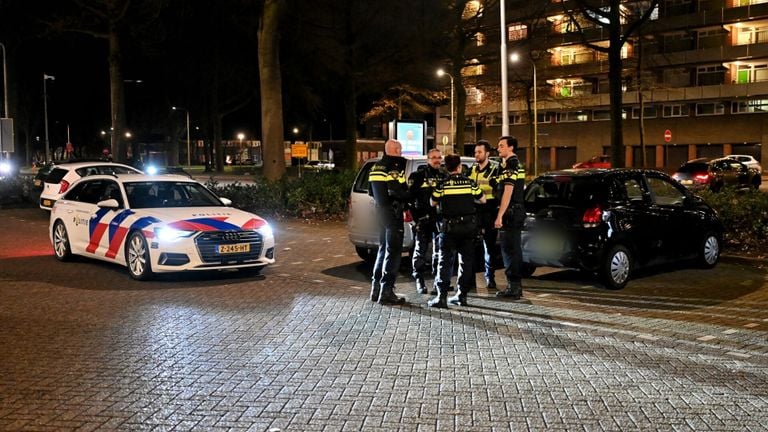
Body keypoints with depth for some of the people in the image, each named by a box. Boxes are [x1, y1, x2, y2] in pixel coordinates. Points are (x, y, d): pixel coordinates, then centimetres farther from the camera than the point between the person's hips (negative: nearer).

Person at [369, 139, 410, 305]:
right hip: (392, 212, -9)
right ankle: (386, 292, -4)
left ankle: (376, 288, 22)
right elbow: (398, 192, -24)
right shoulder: (395, 168, -15)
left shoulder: (376, 167, 13)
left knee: (383, 248, 18)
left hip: (381, 210, 9)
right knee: (393, 251, -4)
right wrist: (410, 197, -8)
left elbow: (371, 191, 18)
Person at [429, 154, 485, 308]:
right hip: (469, 225, 3)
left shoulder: (443, 184, -5)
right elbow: (483, 200, 11)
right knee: (466, 260, 12)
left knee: (445, 260, -1)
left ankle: (442, 296, -10)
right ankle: (462, 295, 13)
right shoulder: (469, 182, 2)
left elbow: (433, 203, 6)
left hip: (450, 226, -2)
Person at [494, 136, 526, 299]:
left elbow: (507, 193, -21)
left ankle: (513, 287, -5)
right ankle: (516, 286, 21)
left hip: (510, 212, -10)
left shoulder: (510, 167, -15)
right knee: (515, 249, 14)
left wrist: (499, 216, -21)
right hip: (518, 211, 10)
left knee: (509, 249, -7)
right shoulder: (518, 165, 17)